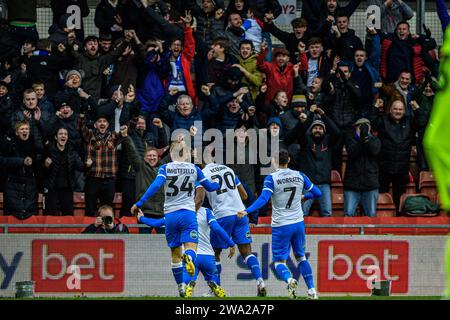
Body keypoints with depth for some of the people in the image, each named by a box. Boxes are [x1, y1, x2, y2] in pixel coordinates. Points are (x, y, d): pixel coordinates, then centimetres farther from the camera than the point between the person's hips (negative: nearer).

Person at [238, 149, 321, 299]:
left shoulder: (272, 178, -9)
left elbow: (263, 198, -22)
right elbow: (317, 193, 9)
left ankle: (289, 280, -29)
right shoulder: (299, 176, 3)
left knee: (279, 261, 3)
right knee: (301, 257, 21)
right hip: (298, 223, 4)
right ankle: (312, 290, 13)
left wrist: (247, 211, -29)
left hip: (280, 226, -4)